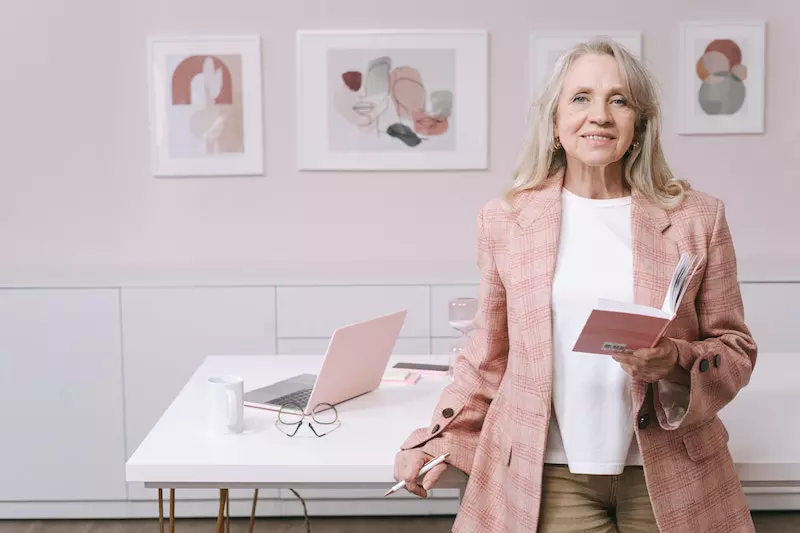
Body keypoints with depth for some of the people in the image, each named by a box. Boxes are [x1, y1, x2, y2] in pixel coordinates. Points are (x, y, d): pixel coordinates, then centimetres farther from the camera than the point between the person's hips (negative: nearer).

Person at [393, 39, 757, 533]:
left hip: (668, 478, 1)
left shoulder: (697, 217, 0)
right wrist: (438, 439, 1)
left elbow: (736, 348, 6)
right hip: (546, 475, 0)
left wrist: (676, 363, -15)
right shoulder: (504, 219, 3)